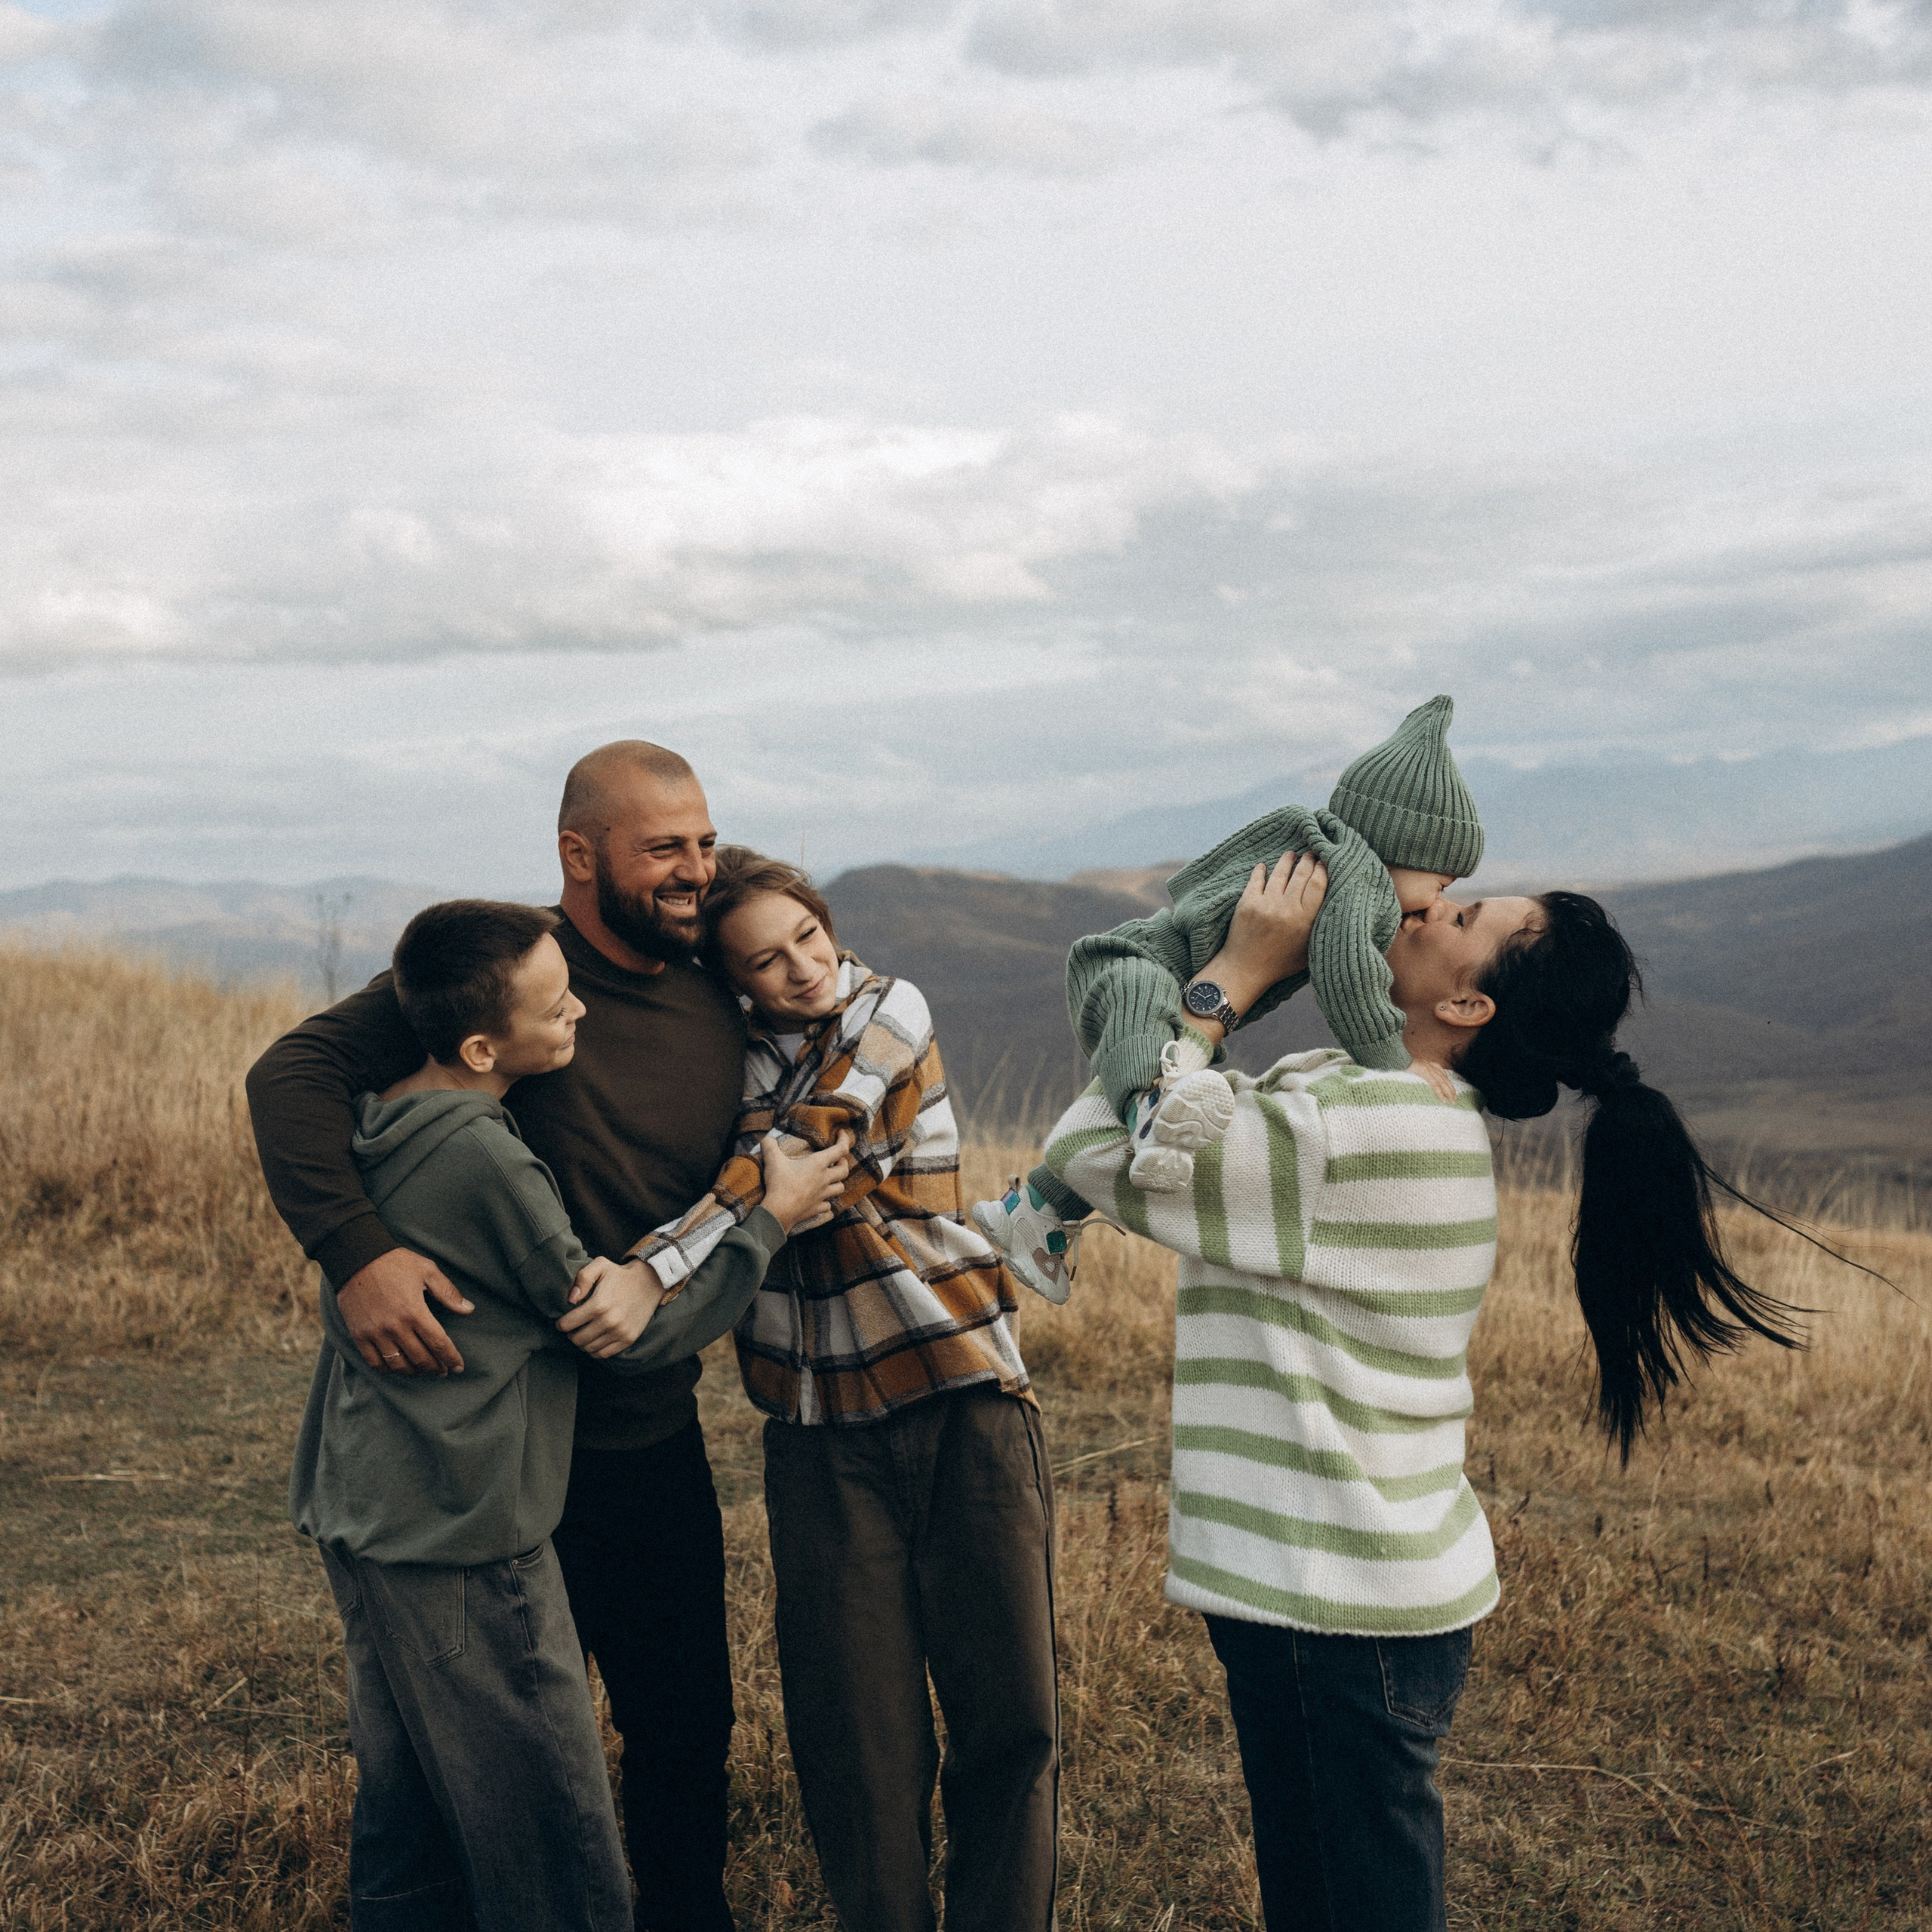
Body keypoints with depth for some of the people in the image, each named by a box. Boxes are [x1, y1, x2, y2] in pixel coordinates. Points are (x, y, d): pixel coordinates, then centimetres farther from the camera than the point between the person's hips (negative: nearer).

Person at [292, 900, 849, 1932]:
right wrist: (771, 1217, -3)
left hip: (363, 1519, 9)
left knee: (408, 1829, 18)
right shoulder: (485, 1159, -22)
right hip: (460, 1542, -9)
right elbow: (636, 1333, -13)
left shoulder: (377, 1125, 3)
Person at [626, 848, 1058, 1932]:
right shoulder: (729, 1056, 9)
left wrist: (652, 1273, -28)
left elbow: (799, 1152, -17)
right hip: (826, 1427, 2)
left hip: (962, 1392, -2)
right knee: (861, 1740, -1)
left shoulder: (891, 1013, -4)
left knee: (1011, 1714, -1)